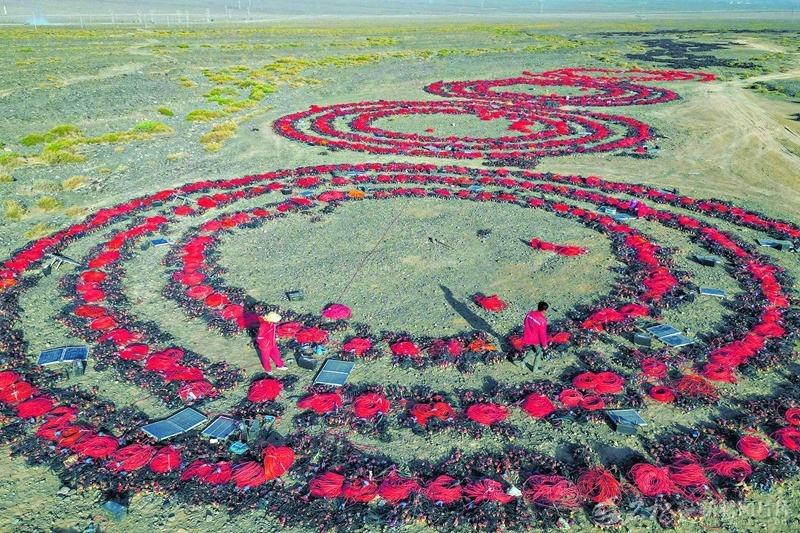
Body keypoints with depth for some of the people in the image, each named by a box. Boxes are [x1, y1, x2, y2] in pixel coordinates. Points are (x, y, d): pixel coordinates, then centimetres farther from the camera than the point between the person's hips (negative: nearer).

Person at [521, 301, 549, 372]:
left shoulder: (529, 314, -10)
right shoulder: (542, 321, -30)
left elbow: (525, 326, 5)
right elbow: (543, 334, -21)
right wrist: (544, 345, -7)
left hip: (527, 338, 6)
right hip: (536, 340, -6)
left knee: (534, 349, 31)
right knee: (539, 353, 19)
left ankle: (525, 360, 25)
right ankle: (535, 369, 30)